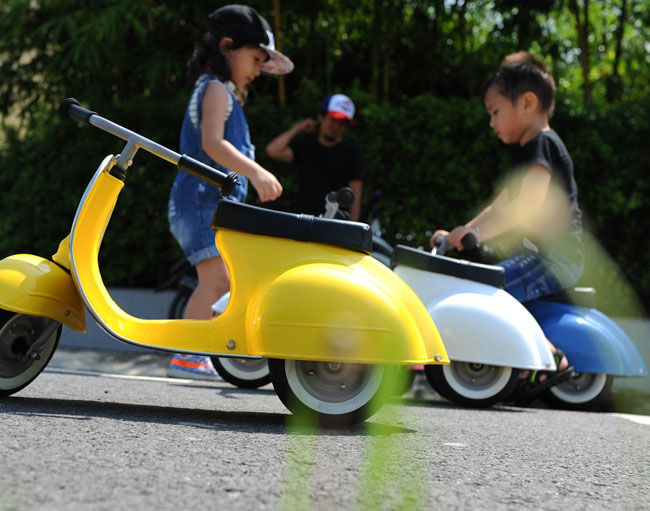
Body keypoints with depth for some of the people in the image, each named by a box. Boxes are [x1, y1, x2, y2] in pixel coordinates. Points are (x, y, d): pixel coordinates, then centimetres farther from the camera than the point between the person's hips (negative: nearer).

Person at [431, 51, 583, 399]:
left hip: (554, 256, -11)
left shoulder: (543, 144, -10)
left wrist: (476, 232, -24)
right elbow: (499, 206, 24)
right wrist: (458, 234, 15)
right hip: (537, 253, 11)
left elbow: (530, 203, -23)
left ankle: (550, 357, -22)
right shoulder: (528, 150, 23)